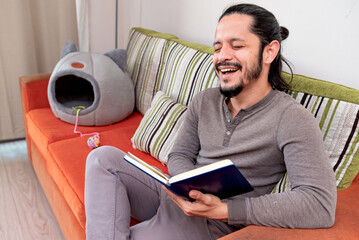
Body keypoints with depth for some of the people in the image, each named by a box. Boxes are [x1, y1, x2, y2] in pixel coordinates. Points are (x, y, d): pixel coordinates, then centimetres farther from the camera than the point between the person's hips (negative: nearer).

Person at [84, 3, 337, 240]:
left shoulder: (291, 118, -16)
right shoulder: (204, 101, 5)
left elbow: (322, 205, -25)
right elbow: (179, 155, 8)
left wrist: (223, 209, -29)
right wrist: (192, 188, -18)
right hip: (179, 197, 7)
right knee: (105, 157, -13)